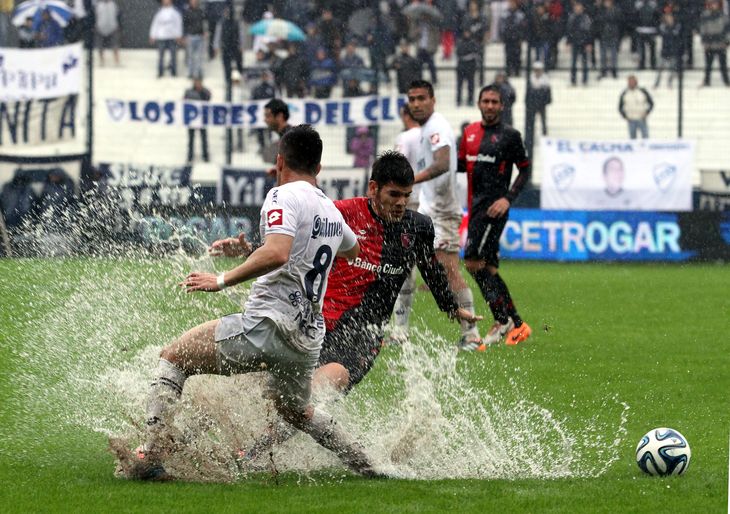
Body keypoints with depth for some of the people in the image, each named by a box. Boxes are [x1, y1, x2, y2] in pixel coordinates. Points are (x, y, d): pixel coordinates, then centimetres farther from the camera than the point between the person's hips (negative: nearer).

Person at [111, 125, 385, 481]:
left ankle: (151, 458, -7)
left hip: (270, 324, -8)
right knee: (296, 412, 33)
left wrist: (222, 280, -19)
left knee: (173, 356, 4)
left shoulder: (284, 196, -8)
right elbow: (352, 249, 40)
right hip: (309, 336, 8)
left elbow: (276, 253, -25)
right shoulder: (331, 209, 17)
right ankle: (368, 469, 32)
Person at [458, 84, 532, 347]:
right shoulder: (470, 131, 13)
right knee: (488, 268, 8)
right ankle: (516, 323, 16)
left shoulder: (509, 135, -4)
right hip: (475, 207, 7)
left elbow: (525, 169, -1)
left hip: (493, 208, -7)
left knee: (474, 261, -17)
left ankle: (503, 320, -11)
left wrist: (508, 198, -11)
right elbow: (462, 164, 21)